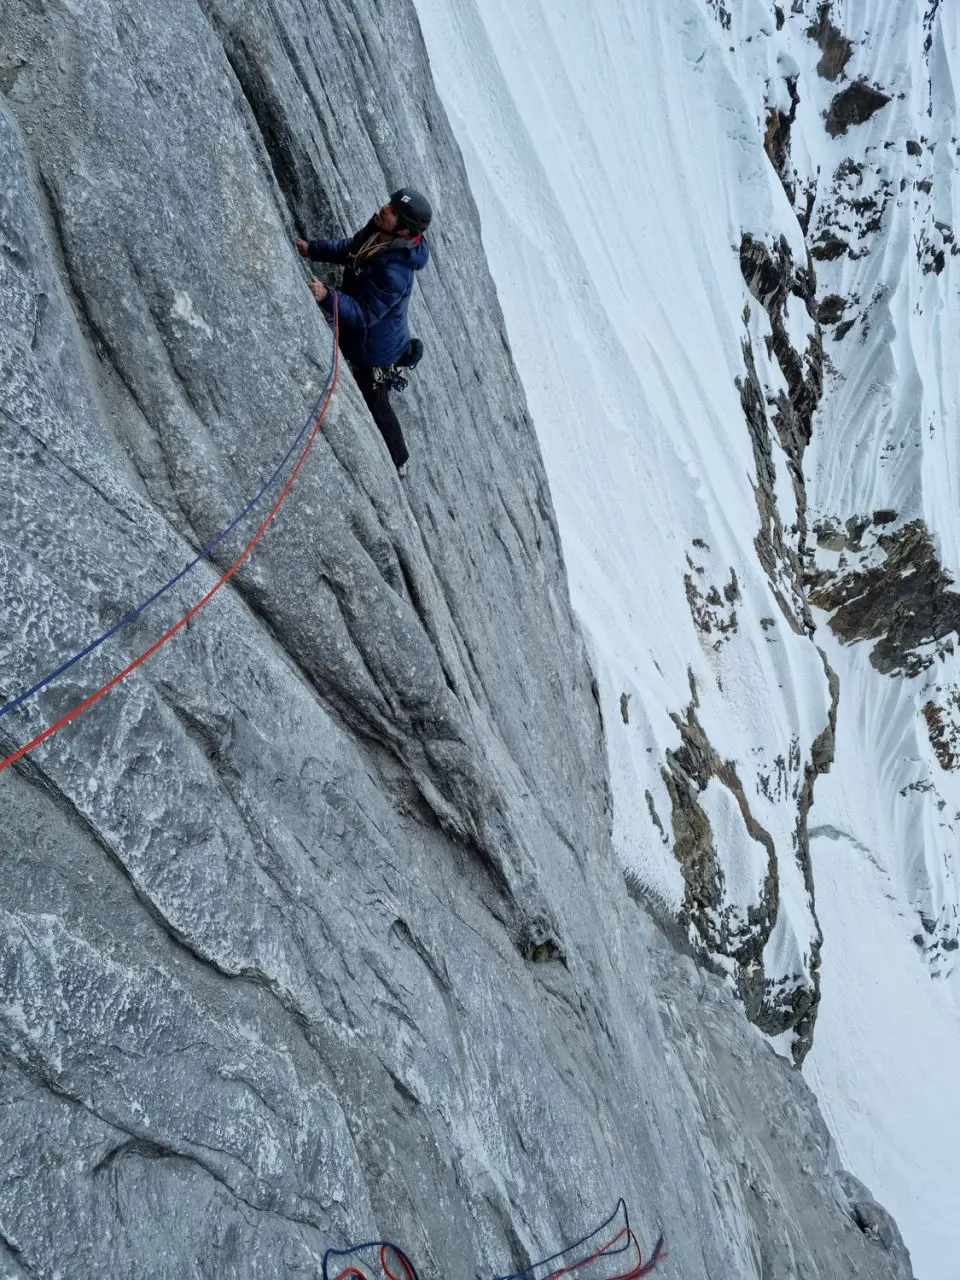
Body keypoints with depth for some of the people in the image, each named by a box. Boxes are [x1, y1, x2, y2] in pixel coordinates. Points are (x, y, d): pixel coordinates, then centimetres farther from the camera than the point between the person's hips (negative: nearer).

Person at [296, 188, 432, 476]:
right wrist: (312, 249, -2)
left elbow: (364, 315, -35)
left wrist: (329, 297, -47)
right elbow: (347, 249, 8)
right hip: (357, 336, 8)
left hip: (374, 347, -8)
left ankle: (397, 463, 38)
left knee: (376, 405, 13)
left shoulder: (394, 272, -40)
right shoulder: (374, 232, -13)